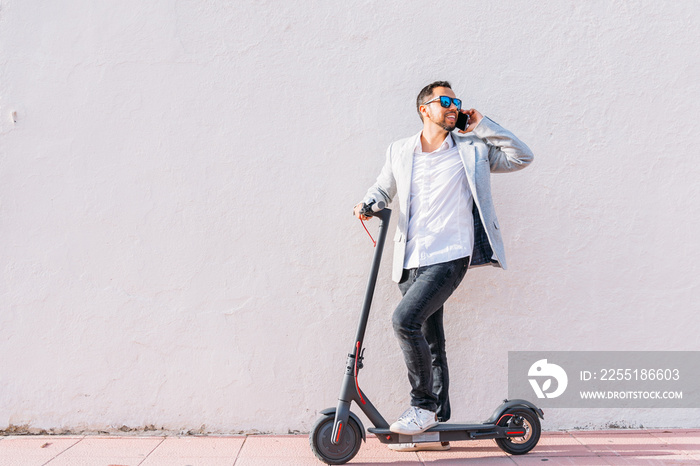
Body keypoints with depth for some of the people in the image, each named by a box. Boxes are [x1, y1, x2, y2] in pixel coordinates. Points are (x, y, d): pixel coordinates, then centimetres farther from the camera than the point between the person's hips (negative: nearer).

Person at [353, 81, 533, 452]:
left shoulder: (472, 150, 9)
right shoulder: (399, 152, 14)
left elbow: (521, 157, 7)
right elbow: (383, 188, 25)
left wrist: (482, 125, 3)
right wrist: (367, 203, 2)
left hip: (450, 256, -4)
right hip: (412, 261, 4)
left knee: (404, 320, -23)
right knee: (430, 344, 10)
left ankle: (423, 406, -5)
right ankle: (437, 427, 22)